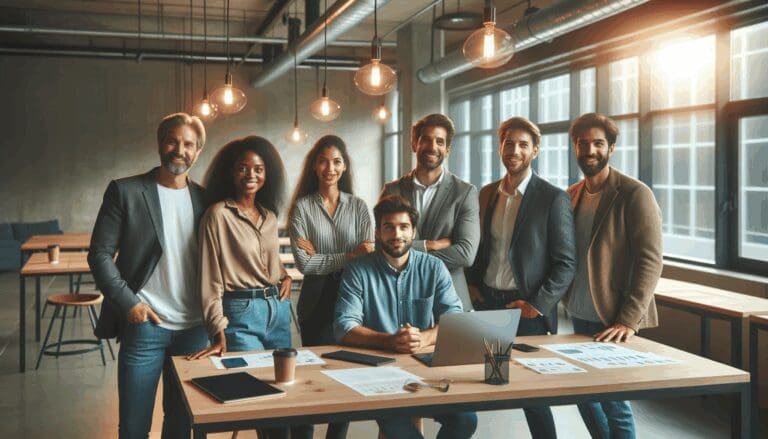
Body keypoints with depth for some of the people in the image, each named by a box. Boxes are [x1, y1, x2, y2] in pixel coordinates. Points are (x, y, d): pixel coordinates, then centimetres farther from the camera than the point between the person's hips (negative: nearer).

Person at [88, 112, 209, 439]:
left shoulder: (204, 198, 6)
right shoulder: (125, 191, -3)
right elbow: (100, 254, -4)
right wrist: (128, 302, -13)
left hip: (194, 328, 3)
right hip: (144, 325, -3)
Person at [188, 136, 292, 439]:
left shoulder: (270, 215, 10)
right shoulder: (218, 214, -8)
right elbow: (211, 279, -9)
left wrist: (285, 276, 2)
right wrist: (218, 333, -14)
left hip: (279, 309, 6)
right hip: (241, 313, -6)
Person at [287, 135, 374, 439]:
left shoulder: (358, 207, 5)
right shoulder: (302, 206, -1)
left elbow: (368, 257, -5)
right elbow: (304, 264, -11)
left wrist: (321, 257, -13)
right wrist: (349, 256, -16)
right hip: (317, 302, -2)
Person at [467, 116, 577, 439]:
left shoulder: (554, 199, -6)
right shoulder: (487, 193, 10)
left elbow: (566, 262, -8)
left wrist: (537, 305, -14)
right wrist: (472, 283, 4)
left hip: (527, 309, -4)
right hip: (486, 303, 5)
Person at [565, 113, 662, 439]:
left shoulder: (635, 194, -11)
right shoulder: (570, 196, 8)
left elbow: (650, 261, -16)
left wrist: (627, 321, -22)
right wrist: (564, 299, 3)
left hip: (615, 322, -6)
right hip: (580, 316, 6)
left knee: (613, 401, -1)